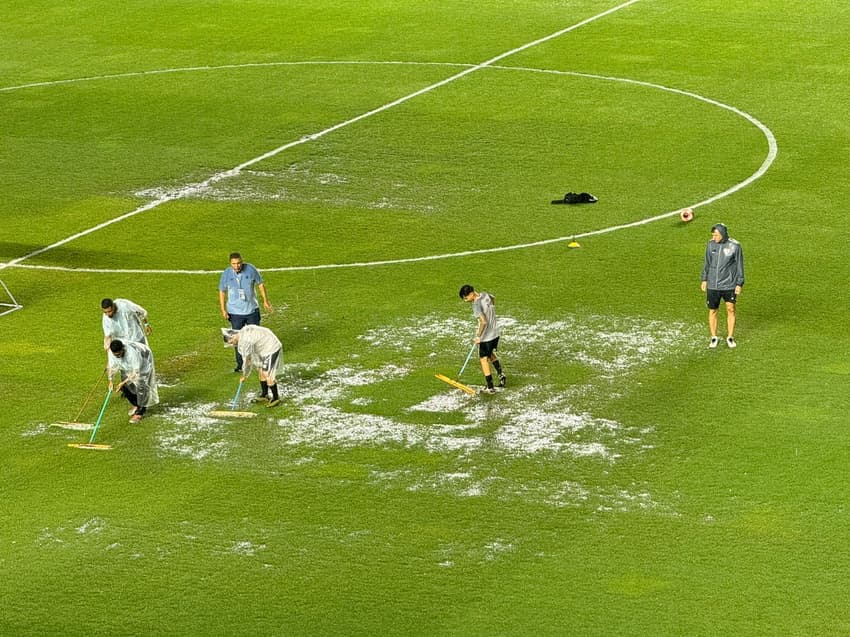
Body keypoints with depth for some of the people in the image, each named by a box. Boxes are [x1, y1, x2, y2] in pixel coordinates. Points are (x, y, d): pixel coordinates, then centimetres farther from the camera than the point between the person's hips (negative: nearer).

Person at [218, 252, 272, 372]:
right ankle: (240, 364, 14)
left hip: (252, 310, 0)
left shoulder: (251, 270, -10)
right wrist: (223, 310, -3)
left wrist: (265, 301, 3)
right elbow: (222, 292, 1)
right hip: (235, 312, 0)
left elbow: (260, 284, 3)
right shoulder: (226, 274, -10)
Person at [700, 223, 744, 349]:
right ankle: (714, 338, 19)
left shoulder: (734, 246, -9)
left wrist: (739, 284, -3)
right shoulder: (711, 244, -1)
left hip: (729, 285, -2)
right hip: (713, 285, 2)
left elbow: (739, 265, -2)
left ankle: (730, 337, 14)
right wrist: (704, 279, 11)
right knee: (712, 311, 6)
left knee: (730, 309, 1)